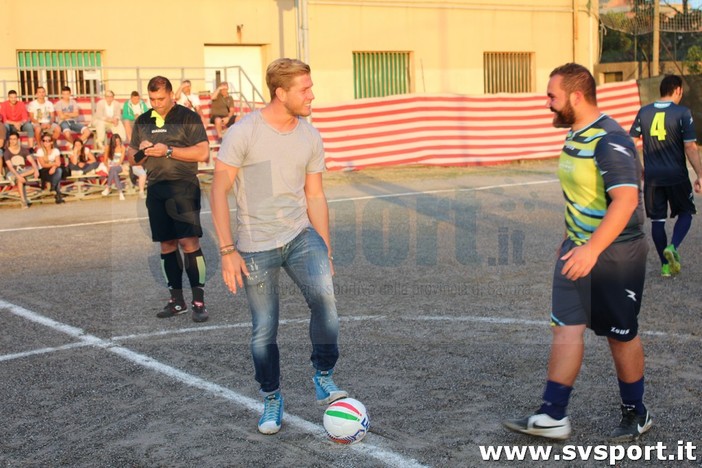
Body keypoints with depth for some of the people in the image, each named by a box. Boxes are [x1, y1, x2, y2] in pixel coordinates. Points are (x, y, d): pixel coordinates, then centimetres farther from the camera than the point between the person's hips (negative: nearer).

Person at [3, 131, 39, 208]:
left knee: (35, 168, -26)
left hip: (23, 171, 4)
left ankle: (15, 177, -30)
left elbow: (32, 161, -10)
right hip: (12, 172, -4)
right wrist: (18, 176, -32)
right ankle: (23, 200, -42)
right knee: (19, 180, -38)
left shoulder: (24, 150, 1)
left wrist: (36, 170, -31)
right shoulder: (7, 152, -6)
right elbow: (10, 167, -16)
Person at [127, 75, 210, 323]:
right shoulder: (142, 122, 15)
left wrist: (168, 151, -15)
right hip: (156, 189, 6)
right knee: (167, 245, 9)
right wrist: (141, 153, -2)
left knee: (189, 241, -12)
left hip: (183, 186, -5)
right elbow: (131, 157, 21)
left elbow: (202, 153, -10)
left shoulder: (188, 117, -2)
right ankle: (177, 300, 17)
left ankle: (199, 300, -7)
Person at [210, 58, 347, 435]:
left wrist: (326, 251, 10)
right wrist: (227, 251, -14)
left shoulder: (310, 137, 3)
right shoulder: (243, 133, -11)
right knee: (264, 330, 3)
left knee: (324, 296, -21)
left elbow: (315, 196, 10)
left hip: (300, 235, 3)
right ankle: (271, 400, 25)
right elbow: (218, 191, -9)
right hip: (256, 246, -3)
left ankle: (323, 379, -1)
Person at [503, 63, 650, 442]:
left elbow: (626, 199, -32)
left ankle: (635, 414, 26)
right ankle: (552, 416, 4)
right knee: (565, 327, 0)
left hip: (616, 254, -7)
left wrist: (592, 249, -37)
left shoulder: (610, 140, -21)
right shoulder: (575, 135, 8)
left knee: (621, 336, 7)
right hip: (578, 250, 8)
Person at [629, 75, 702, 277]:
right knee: (685, 213, 16)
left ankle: (665, 265, 16)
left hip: (652, 177, 3)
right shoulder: (682, 113, -9)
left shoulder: (644, 112, 3)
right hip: (676, 176, -3)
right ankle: (673, 247, -8)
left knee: (657, 220, 10)